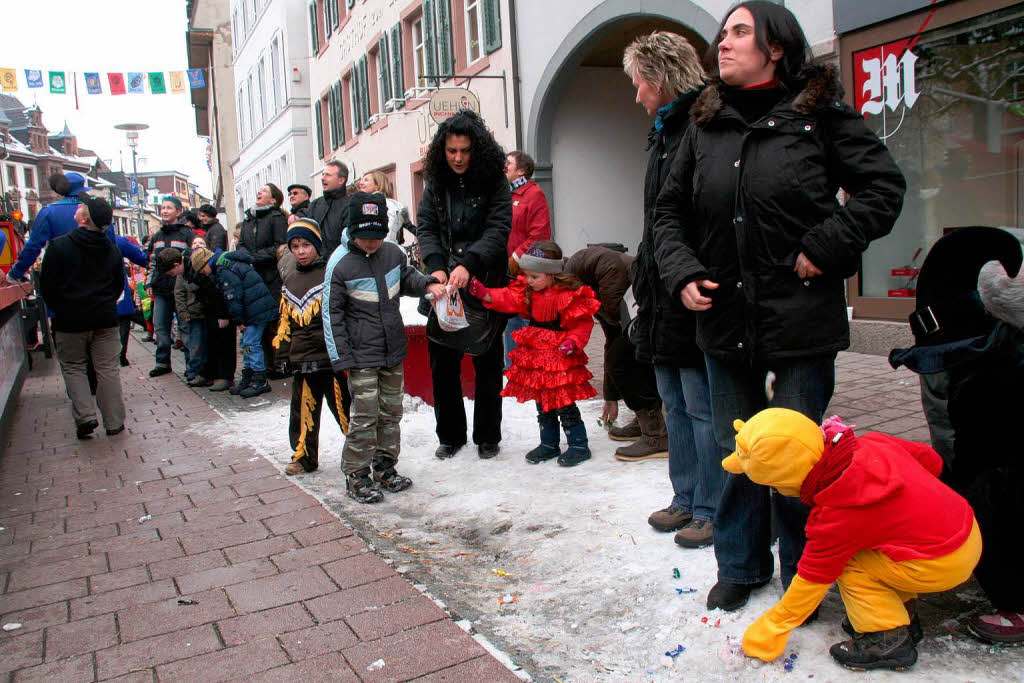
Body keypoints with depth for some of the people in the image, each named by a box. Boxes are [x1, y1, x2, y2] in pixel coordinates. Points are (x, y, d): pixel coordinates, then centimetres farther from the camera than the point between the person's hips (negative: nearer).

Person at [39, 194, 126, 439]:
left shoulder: (59, 246, -10)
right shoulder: (112, 250, 4)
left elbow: (47, 285, -7)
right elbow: (119, 285, 13)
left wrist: (60, 309, 9)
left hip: (70, 319, -3)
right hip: (105, 318, 3)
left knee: (73, 366, 12)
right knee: (107, 369, 7)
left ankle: (85, 415, -2)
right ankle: (114, 421, 8)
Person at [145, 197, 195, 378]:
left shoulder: (187, 234, -4)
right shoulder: (157, 236, 16)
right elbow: (152, 262, 23)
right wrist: (149, 283, 14)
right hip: (161, 290, 6)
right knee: (160, 326, 6)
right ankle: (162, 362, 15)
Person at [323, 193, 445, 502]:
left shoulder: (393, 252, 2)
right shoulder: (340, 263, -11)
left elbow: (407, 278, 23)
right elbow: (332, 312, -8)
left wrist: (428, 284, 0)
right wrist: (341, 357, -11)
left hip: (393, 351, 5)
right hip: (361, 356, -5)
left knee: (391, 412, 12)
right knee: (365, 415, -6)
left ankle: (385, 468, 27)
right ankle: (356, 477, 9)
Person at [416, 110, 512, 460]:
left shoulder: (494, 182, -3)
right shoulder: (436, 184, 8)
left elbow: (497, 231, -12)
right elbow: (426, 227, 2)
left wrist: (468, 265, -26)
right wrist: (436, 266, -16)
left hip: (484, 285, -3)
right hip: (444, 285, 3)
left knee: (487, 363, 6)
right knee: (443, 363, 6)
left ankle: (488, 437, 20)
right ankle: (450, 435, 21)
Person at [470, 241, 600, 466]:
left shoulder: (571, 295, -15)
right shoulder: (527, 290, 5)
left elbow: (583, 324, -10)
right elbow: (508, 298, 2)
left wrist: (573, 341, -24)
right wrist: (485, 294, -11)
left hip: (560, 358, -7)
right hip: (535, 356, 7)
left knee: (564, 403, -3)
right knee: (542, 403, 15)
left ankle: (579, 445, 12)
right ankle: (549, 444, 28)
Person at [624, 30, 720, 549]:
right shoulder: (665, 132, 19)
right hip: (663, 298, 10)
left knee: (702, 407, -1)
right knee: (674, 404, 15)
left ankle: (711, 511, 12)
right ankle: (686, 499, 28)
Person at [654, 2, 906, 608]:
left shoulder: (819, 114, -3)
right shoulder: (705, 127, 9)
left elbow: (884, 186, -2)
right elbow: (671, 211, 13)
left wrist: (825, 246, -11)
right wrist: (684, 273, -3)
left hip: (801, 314, -4)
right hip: (724, 315, 4)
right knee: (737, 452, 14)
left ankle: (802, 575, 25)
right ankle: (742, 565, 33)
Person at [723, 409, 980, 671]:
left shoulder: (835, 517, -23)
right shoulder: (872, 443, -7)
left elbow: (813, 578, -12)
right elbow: (930, 459, 7)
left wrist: (774, 627, 1)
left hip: (943, 565, -9)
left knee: (844, 562, -4)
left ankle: (888, 639, 1)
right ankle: (904, 614, 23)